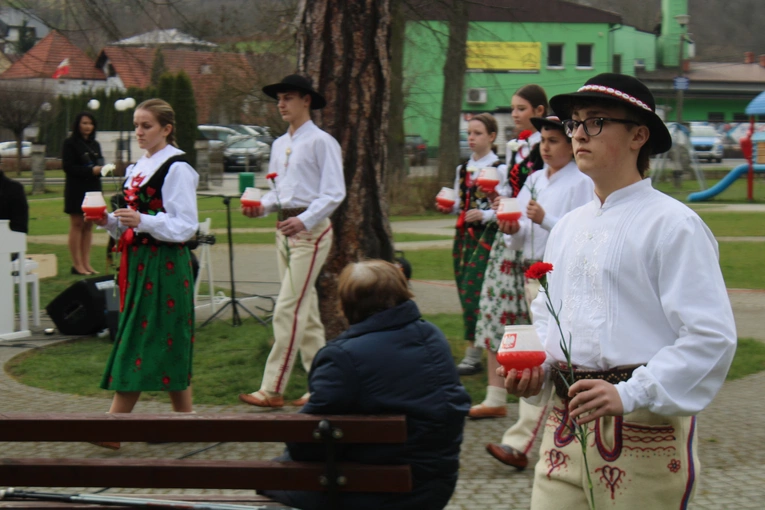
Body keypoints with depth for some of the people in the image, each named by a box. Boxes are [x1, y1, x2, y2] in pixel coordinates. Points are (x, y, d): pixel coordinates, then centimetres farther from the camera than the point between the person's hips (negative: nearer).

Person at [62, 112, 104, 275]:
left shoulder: (95, 145, 17)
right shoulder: (70, 143, -4)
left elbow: (100, 163, 18)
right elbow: (68, 167, -12)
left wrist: (101, 168, -7)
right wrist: (91, 170, -21)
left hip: (93, 188, 6)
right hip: (76, 189, -6)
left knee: (89, 225, 5)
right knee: (77, 225, -5)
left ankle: (86, 264, 7)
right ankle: (77, 265, -3)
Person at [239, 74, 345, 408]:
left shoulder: (321, 142, -8)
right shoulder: (279, 145, 16)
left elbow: (334, 193, -14)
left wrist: (305, 220, -26)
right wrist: (261, 207, 1)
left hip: (310, 230, -9)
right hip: (285, 229, 9)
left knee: (288, 310, -12)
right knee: (305, 312, 11)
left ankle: (272, 390, -11)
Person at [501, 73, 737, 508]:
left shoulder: (673, 225, -8)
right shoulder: (568, 227, 16)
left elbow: (711, 337, -15)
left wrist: (630, 395, -21)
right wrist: (534, 369, 7)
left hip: (645, 427, -6)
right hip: (566, 421, 6)